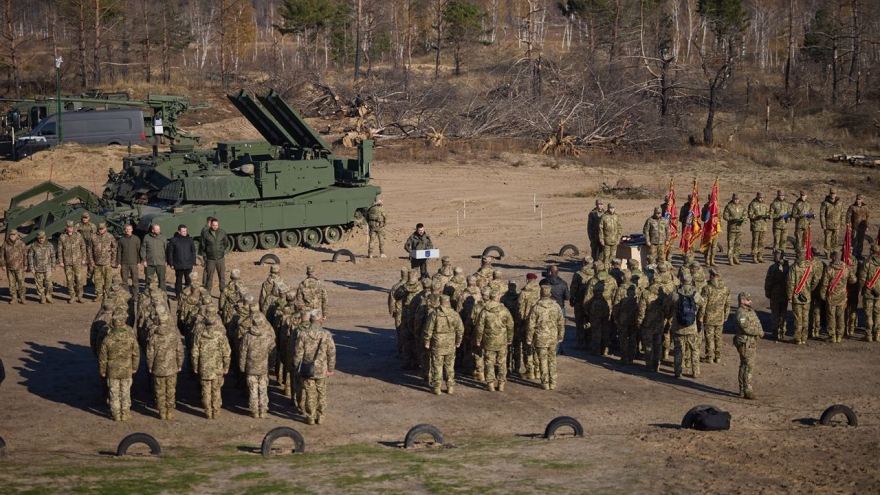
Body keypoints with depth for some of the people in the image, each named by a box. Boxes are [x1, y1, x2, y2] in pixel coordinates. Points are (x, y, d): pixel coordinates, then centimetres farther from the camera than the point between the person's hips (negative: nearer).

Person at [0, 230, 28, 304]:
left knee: (21, 282, -3)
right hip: (9, 267, 2)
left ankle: (22, 298, 4)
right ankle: (13, 297, 16)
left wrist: (25, 265, -1)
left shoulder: (21, 244, -5)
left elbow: (25, 254, 0)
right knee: (11, 283, 6)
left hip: (19, 267, -2)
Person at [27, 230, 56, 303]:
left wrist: (53, 267, 4)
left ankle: (48, 297, 11)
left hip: (47, 268, 0)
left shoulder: (49, 245, 2)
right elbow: (30, 257, 2)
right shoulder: (33, 246, -1)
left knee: (49, 283, -6)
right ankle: (42, 298, 15)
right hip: (37, 269, 0)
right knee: (39, 284, 3)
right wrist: (31, 268, -3)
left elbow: (53, 256, 8)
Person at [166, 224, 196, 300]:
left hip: (188, 265, 1)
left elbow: (193, 251, 11)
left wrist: (193, 262, 7)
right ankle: (177, 294, 13)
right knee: (178, 280, 5)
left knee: (188, 279, 3)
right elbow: (169, 252, 2)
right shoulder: (173, 240, -1)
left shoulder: (189, 240, 6)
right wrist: (171, 263, -2)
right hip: (178, 265, -1)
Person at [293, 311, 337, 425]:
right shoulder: (326, 335, -9)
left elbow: (298, 353, -7)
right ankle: (320, 417, 18)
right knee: (322, 394, 13)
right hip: (322, 370, 1)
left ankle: (310, 418, 13)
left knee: (310, 394, 8)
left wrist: (297, 367, 6)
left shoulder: (303, 334, -12)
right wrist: (330, 369, 6)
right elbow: (332, 353, -4)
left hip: (307, 371, -1)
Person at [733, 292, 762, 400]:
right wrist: (759, 332, -11)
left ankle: (743, 391, 19)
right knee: (749, 366, -10)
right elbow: (747, 328, -25)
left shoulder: (750, 311, 13)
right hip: (745, 344, -10)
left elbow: (757, 325, 15)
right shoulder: (740, 313, -18)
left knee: (744, 366, 13)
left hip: (752, 343, 10)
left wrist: (759, 331, -7)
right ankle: (747, 391, -8)